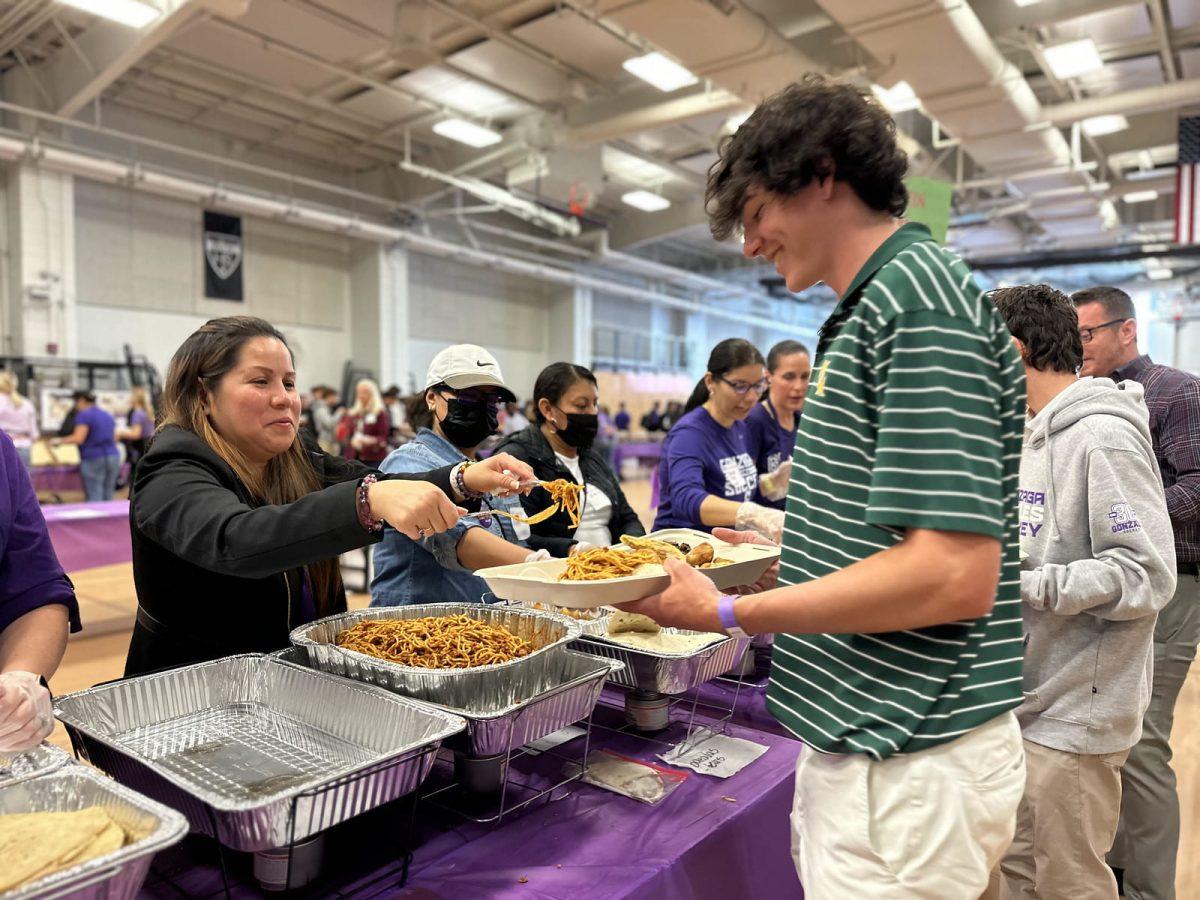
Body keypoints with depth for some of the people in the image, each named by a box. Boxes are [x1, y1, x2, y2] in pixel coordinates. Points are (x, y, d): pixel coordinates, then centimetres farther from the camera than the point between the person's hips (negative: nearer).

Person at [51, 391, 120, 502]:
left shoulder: (84, 415, -4)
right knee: (108, 497, 6)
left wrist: (59, 441, 0)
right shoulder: (108, 415, 17)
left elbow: (78, 438, -13)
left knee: (93, 498, -8)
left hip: (93, 459, -7)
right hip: (113, 456, 7)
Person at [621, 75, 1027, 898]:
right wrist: (780, 557, 11)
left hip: (906, 765, -9)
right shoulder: (882, 302, 12)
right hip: (871, 738, 9)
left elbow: (954, 573, -25)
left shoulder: (915, 293, -18)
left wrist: (732, 613, -18)